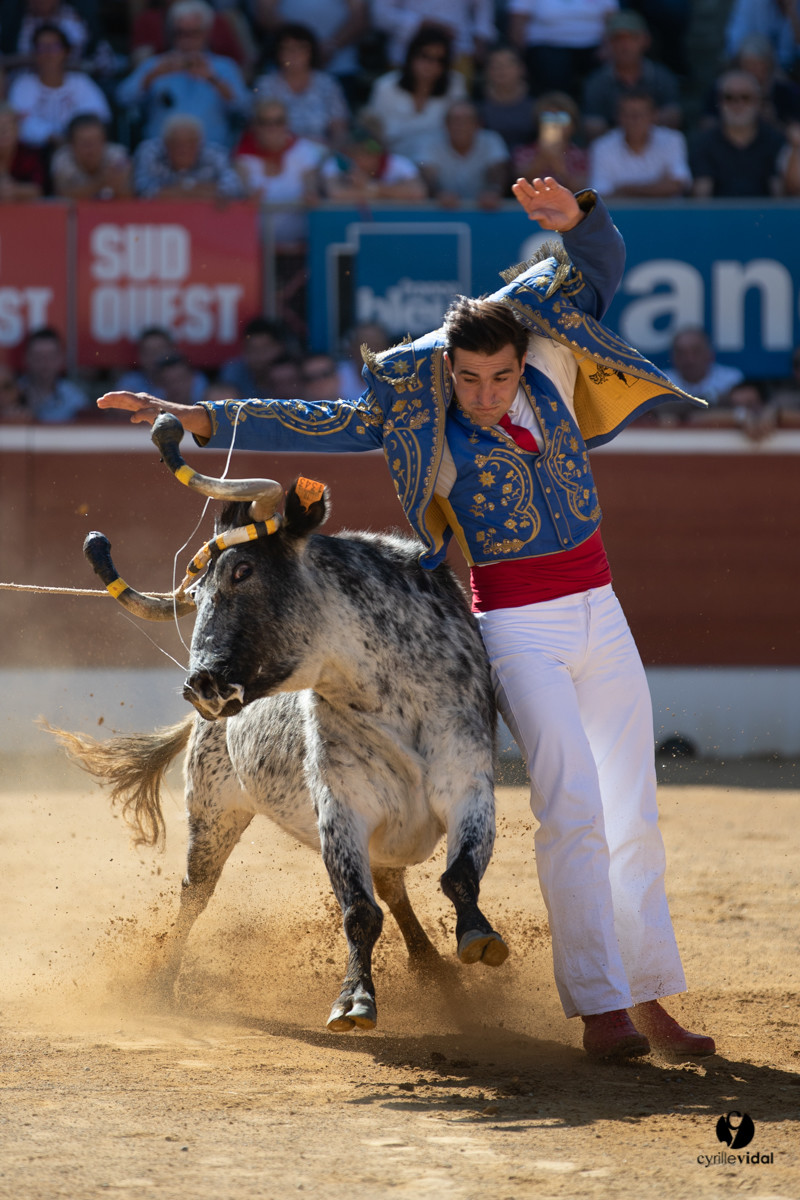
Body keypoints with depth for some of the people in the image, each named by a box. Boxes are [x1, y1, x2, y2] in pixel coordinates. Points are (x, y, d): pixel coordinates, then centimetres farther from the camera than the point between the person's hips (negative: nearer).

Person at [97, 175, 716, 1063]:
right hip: (518, 626, -4)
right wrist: (195, 420, -14)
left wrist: (576, 216, -18)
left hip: (600, 617, 4)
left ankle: (649, 1004, 16)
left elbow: (600, 267, 3)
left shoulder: (546, 363, 1)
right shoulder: (418, 414, -6)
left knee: (634, 817, 7)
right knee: (572, 804, -16)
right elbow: (313, 425, -8)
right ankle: (598, 1009, -14)